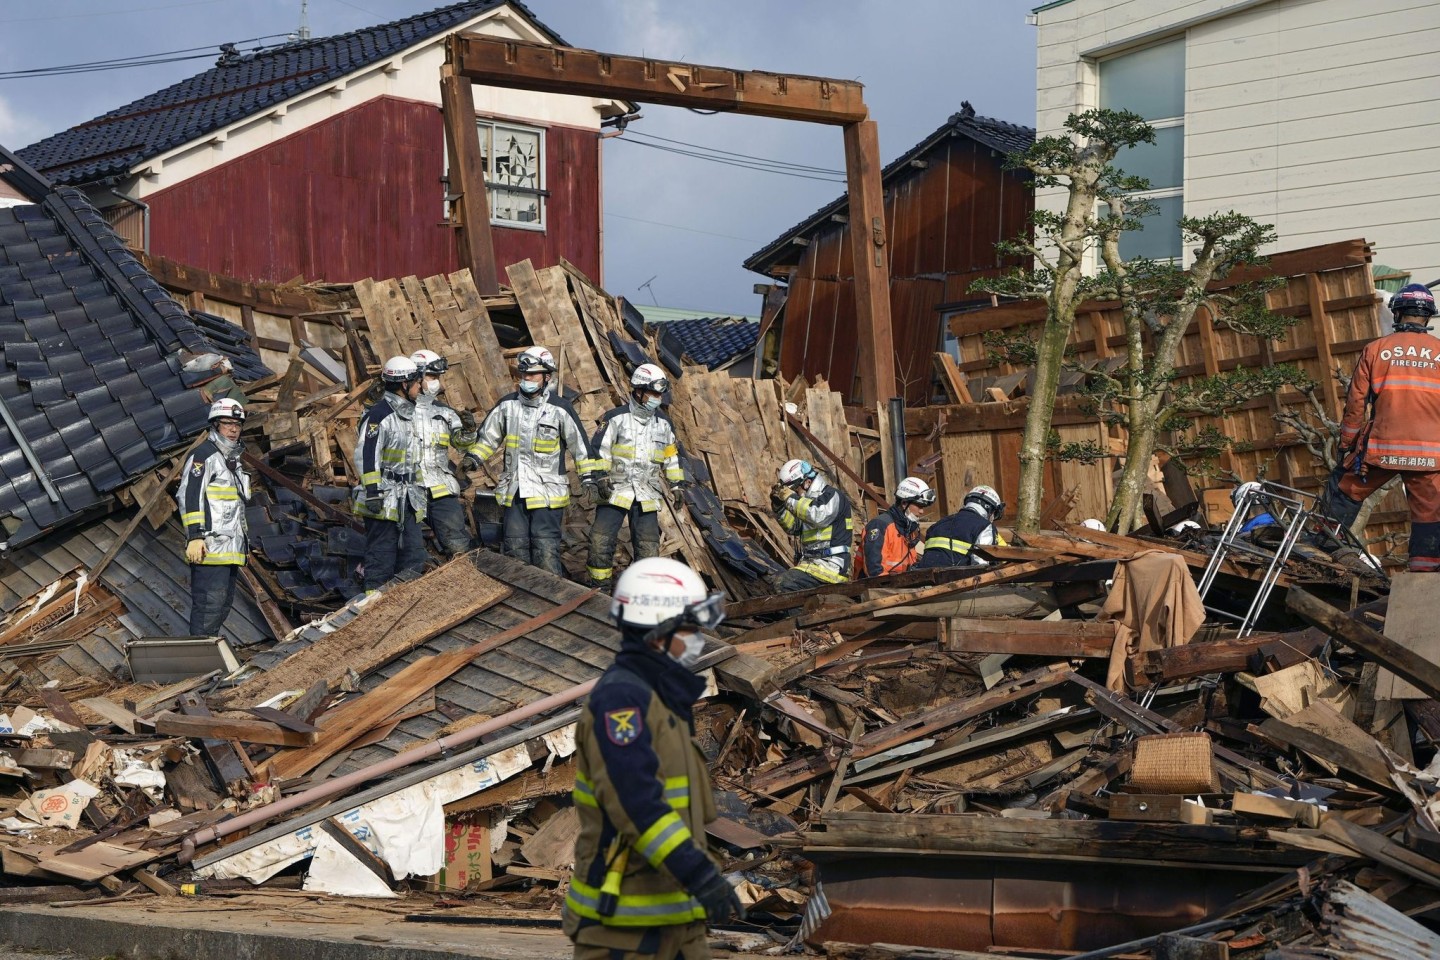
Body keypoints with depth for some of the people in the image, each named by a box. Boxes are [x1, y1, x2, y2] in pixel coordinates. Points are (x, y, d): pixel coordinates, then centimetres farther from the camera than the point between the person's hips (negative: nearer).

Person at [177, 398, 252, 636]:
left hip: (231, 549, 10)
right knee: (209, 603, -13)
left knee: (224, 603, 11)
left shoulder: (232, 460, 24)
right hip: (210, 546, -10)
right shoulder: (204, 455, -6)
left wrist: (242, 542, 27)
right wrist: (194, 536, -23)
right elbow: (188, 496, -16)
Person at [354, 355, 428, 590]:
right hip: (384, 498, -9)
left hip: (407, 498, 9)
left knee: (414, 553, 6)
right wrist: (372, 492, -23)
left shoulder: (408, 414, 17)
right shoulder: (379, 416, -14)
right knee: (382, 553, -4)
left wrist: (417, 491, 26)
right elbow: (367, 456, -19)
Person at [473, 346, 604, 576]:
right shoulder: (507, 405, 6)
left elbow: (580, 443, -1)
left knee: (546, 549, -10)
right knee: (515, 547, 10)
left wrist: (589, 476, -4)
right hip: (514, 490, 5)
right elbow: (488, 436, 19)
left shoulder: (559, 409, -6)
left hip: (547, 492, -5)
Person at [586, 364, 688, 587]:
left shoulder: (663, 423, 8)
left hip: (647, 495, 4)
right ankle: (598, 587, 3)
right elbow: (598, 450, -4)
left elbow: (672, 456, 18)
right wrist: (601, 479, -13)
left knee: (648, 546, 4)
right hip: (615, 491, -3)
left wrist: (678, 485, 15)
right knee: (601, 540, -8)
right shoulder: (616, 418, -6)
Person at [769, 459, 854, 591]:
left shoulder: (832, 495, -6)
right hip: (811, 561, 10)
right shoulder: (808, 500, 21)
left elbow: (819, 516, -25)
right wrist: (778, 504, 9)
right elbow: (793, 528, 22)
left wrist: (791, 498, -17)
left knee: (784, 583, -26)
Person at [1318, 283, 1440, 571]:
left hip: (1381, 449, 0)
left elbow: (1355, 404, 2)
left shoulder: (1375, 350, 1)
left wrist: (1346, 445, 12)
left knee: (1344, 492, 18)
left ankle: (1324, 547, 22)